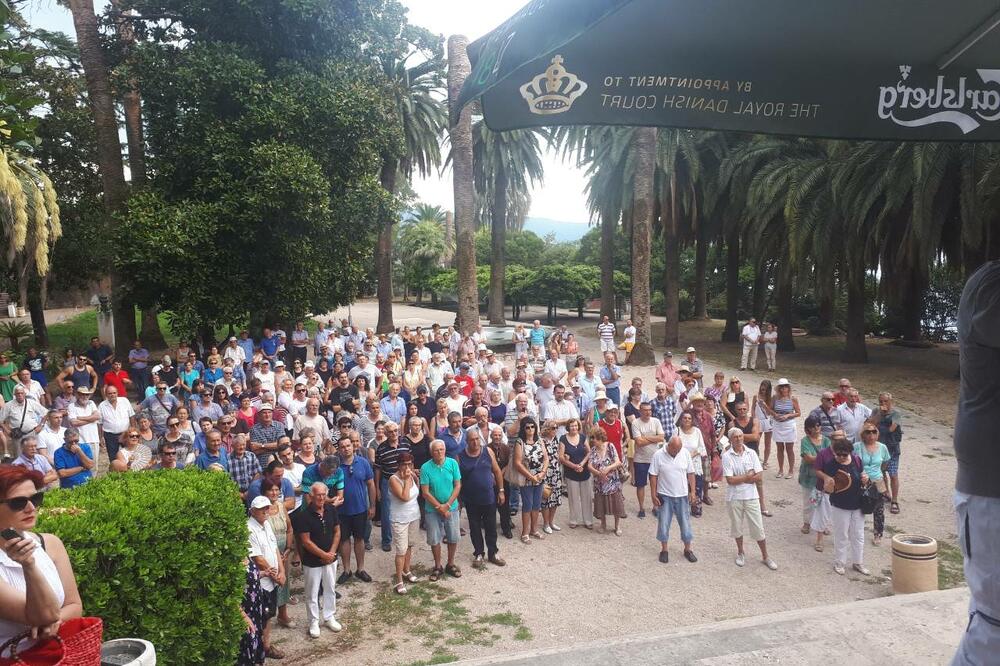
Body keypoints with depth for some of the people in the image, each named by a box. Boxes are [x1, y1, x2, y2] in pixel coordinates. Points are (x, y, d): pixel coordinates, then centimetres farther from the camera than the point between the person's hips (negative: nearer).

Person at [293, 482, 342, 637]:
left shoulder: (331, 509, -6)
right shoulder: (304, 515, -20)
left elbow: (337, 532, 3)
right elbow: (306, 541, -18)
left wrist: (332, 552, -8)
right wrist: (324, 555, -15)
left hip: (330, 558, 4)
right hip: (312, 561, -4)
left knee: (330, 589, 18)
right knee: (312, 593, 9)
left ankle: (330, 617, 35)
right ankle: (313, 622, 26)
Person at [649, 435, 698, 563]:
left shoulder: (685, 453, -6)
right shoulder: (658, 455, -13)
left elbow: (690, 473, 2)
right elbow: (653, 476, -7)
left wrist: (692, 492, -2)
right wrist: (654, 495, -8)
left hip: (682, 495, 2)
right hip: (665, 496, -2)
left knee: (685, 523, 10)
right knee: (663, 524, 6)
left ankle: (687, 549, 26)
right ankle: (664, 550, 23)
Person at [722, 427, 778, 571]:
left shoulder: (751, 453, -2)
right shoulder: (727, 456, -9)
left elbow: (759, 475, -7)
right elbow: (730, 480, -15)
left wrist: (740, 479, -14)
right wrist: (748, 476, -10)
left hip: (751, 496, 1)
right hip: (734, 497, -1)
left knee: (758, 528, 6)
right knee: (737, 526, 14)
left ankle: (765, 557, 21)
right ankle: (740, 553, 34)